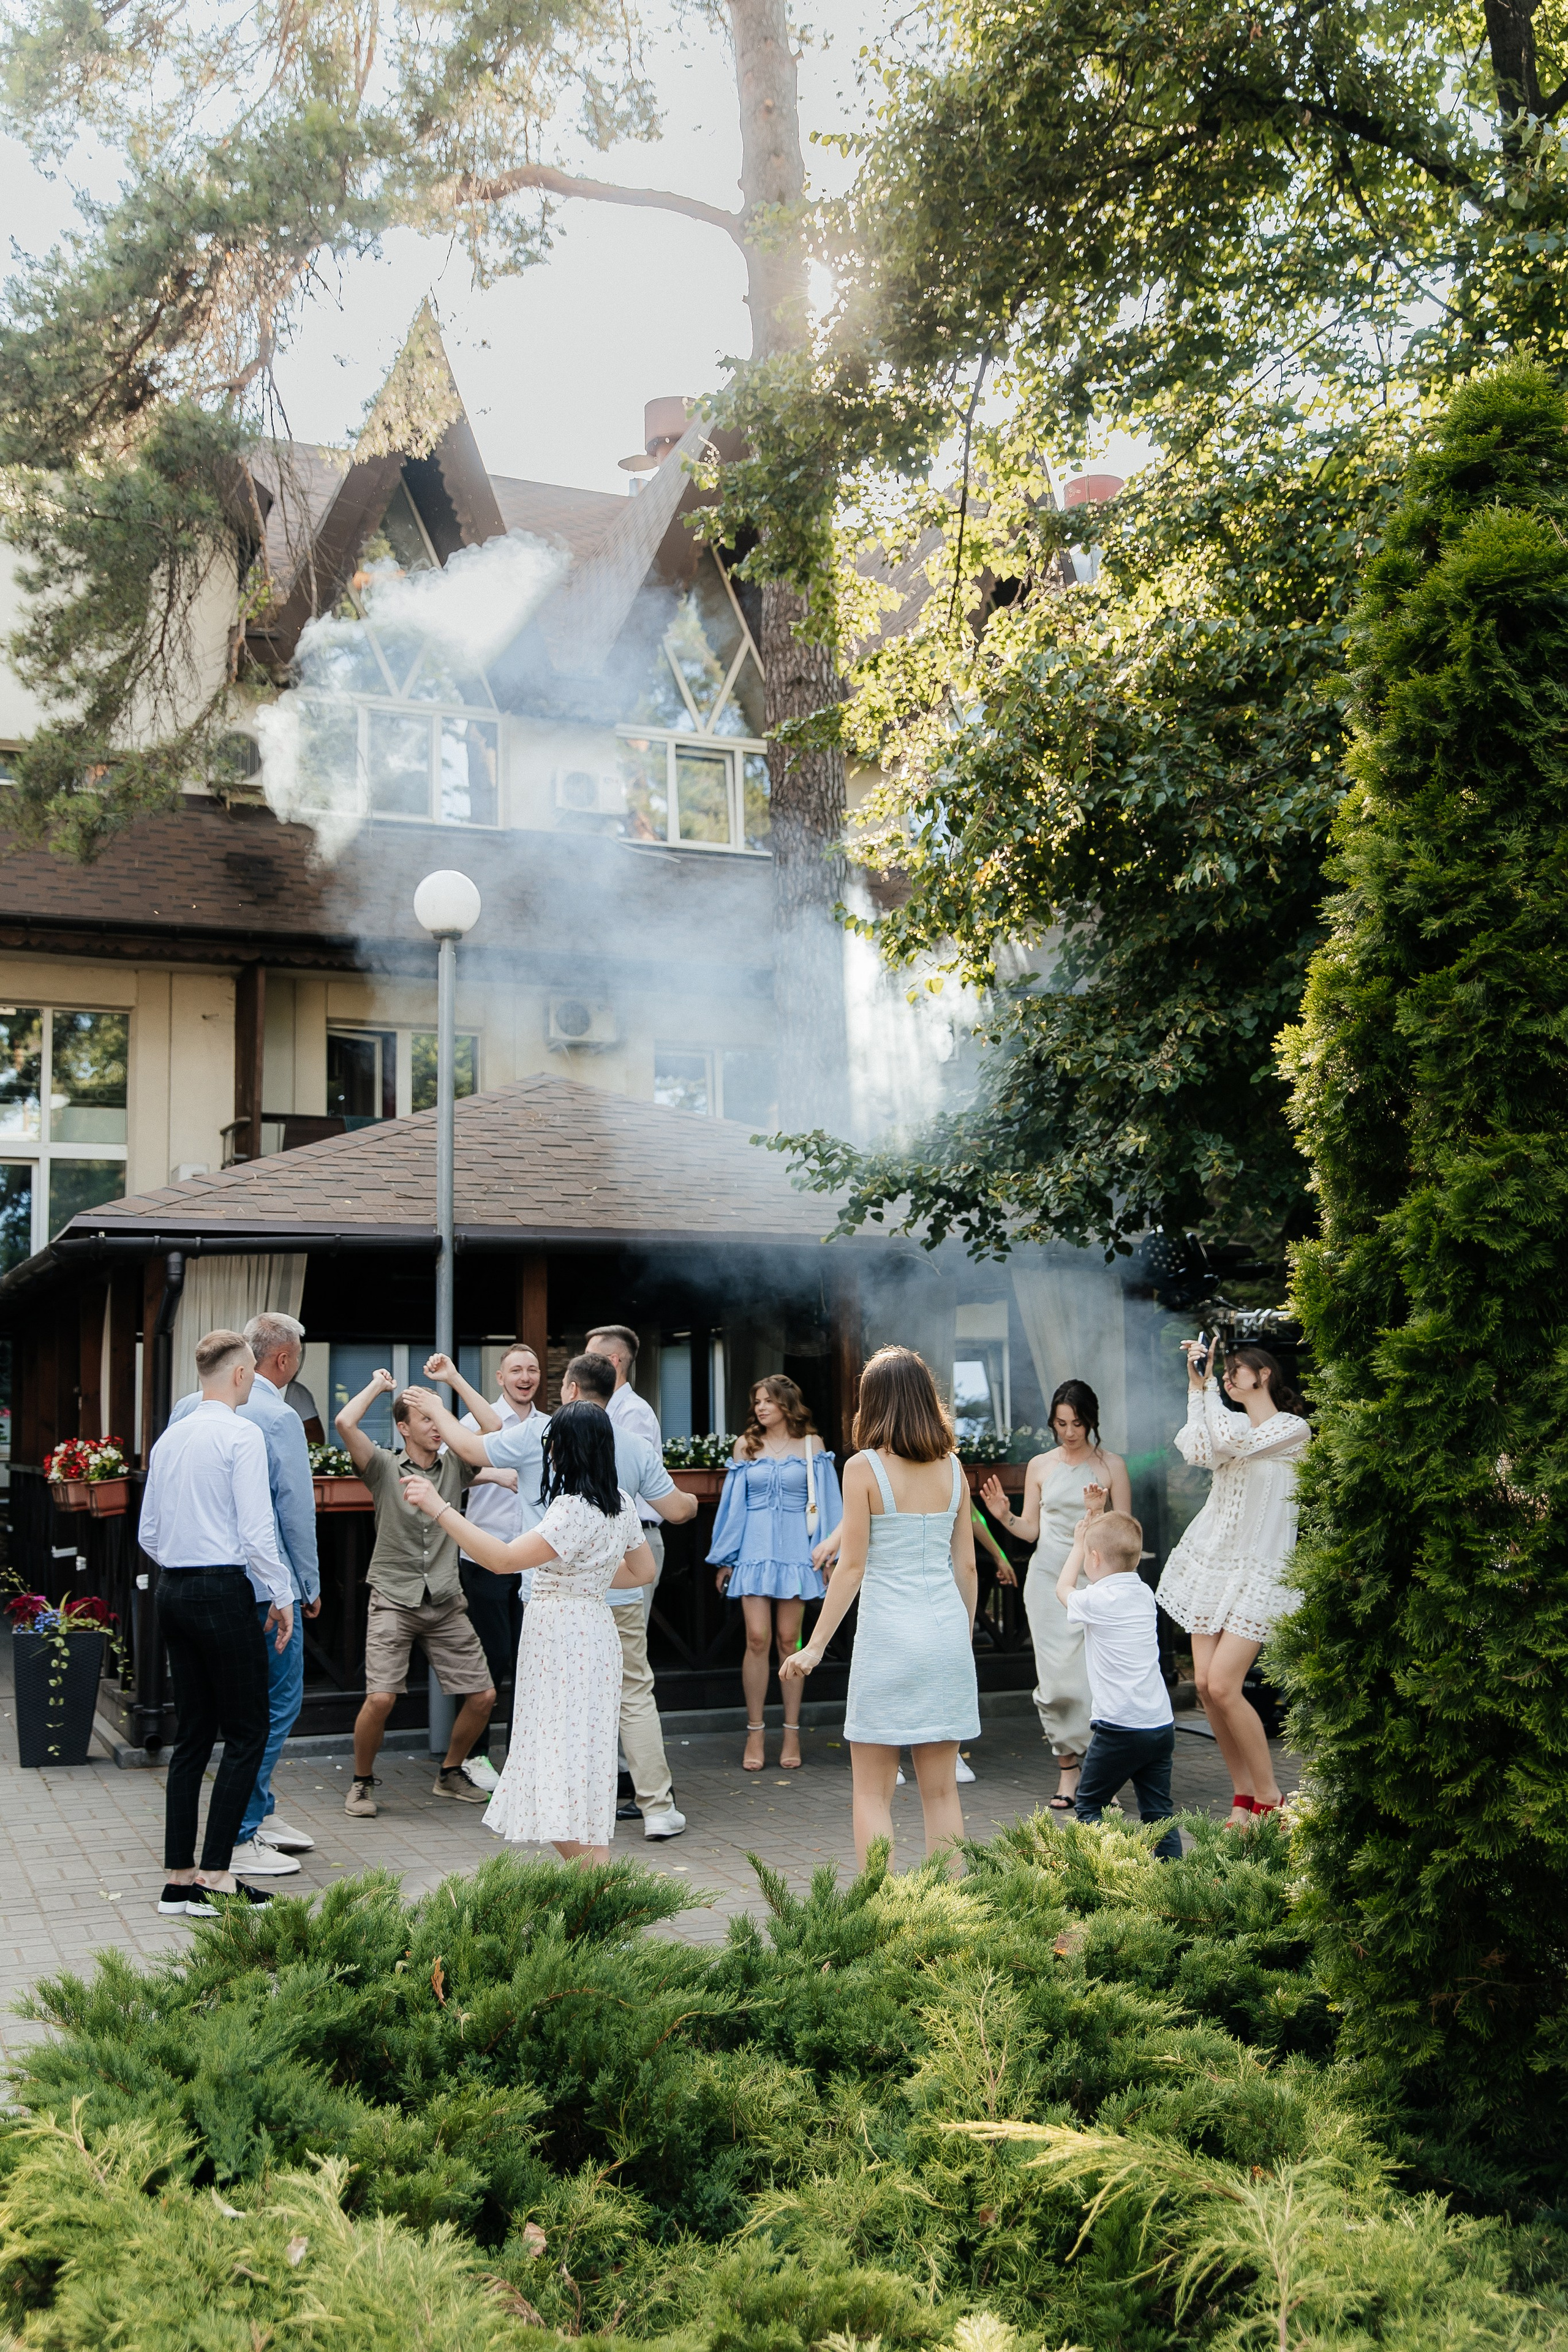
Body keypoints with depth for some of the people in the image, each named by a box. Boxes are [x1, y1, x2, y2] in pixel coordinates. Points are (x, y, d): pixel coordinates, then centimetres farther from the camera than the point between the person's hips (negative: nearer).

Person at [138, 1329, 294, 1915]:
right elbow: (257, 1530, -15)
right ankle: (215, 1876, -4)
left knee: (192, 1733, 11)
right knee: (247, 1731, -1)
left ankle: (178, 1878, 11)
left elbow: (148, 1534, 16)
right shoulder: (242, 1434, -10)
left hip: (174, 1591, 8)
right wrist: (282, 1596, -6)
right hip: (225, 1591, -7)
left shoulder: (169, 1438, 12)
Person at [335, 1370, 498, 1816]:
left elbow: (493, 1428, -2)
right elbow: (345, 1423, -14)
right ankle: (362, 1783, 7)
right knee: (381, 1697, -18)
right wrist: (377, 1385, 1)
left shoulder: (454, 1467, 9)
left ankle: (450, 1773, 24)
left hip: (446, 1602, 4)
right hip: (394, 1599, -4)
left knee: (483, 1695, 0)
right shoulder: (384, 1467, 1)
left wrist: (454, 1378, 1)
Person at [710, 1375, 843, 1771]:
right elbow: (733, 1502, 10)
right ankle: (755, 1734, 1)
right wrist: (724, 1560, 9)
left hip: (796, 1550, 0)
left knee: (788, 1639, 1)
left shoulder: (811, 1445, 6)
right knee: (757, 1639, -7)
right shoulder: (746, 1444, 9)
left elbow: (825, 1502, 6)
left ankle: (791, 1734, 9)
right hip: (755, 1549, 1)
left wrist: (829, 1554, 1)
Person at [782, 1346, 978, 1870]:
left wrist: (816, 1645, -2)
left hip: (888, 1632, -4)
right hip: (946, 1631, 5)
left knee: (872, 1793, 4)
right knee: (941, 1790, 12)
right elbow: (966, 1564, 9)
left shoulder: (864, 1468, -8)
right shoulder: (951, 1468, 5)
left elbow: (852, 1566, -9)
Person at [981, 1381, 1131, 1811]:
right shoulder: (1040, 1466, 10)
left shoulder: (1111, 1465, 3)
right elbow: (1030, 1530, 12)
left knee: (1097, 1676, -11)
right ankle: (1067, 1768, 10)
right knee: (1057, 1679, -3)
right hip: (1048, 1578, 2)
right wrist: (1004, 1516, -6)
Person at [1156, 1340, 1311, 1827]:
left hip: (1257, 1571, -7)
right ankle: (1243, 1796, 10)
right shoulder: (1234, 1425, 15)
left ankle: (1268, 1798, -1)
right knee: (1205, 1684, 0)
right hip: (1211, 1558, 7)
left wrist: (1208, 1387, -9)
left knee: (1223, 1685, -15)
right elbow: (1201, 1452, -7)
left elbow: (1226, 1441, -21)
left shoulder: (1293, 1430, -6)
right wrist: (1197, 1385, -5)